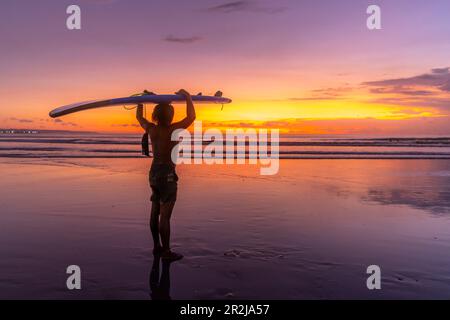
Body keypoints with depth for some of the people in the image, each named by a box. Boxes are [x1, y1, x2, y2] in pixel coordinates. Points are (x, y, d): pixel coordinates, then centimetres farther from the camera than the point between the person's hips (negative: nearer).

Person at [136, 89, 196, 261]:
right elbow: (191, 117, -20)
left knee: (155, 212, 14)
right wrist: (187, 96, -9)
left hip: (154, 172, 8)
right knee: (165, 215, -4)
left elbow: (139, 116, 21)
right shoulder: (171, 130, -16)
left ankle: (157, 246, 26)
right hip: (167, 174, -8)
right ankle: (166, 251, 3)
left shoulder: (151, 129, 3)